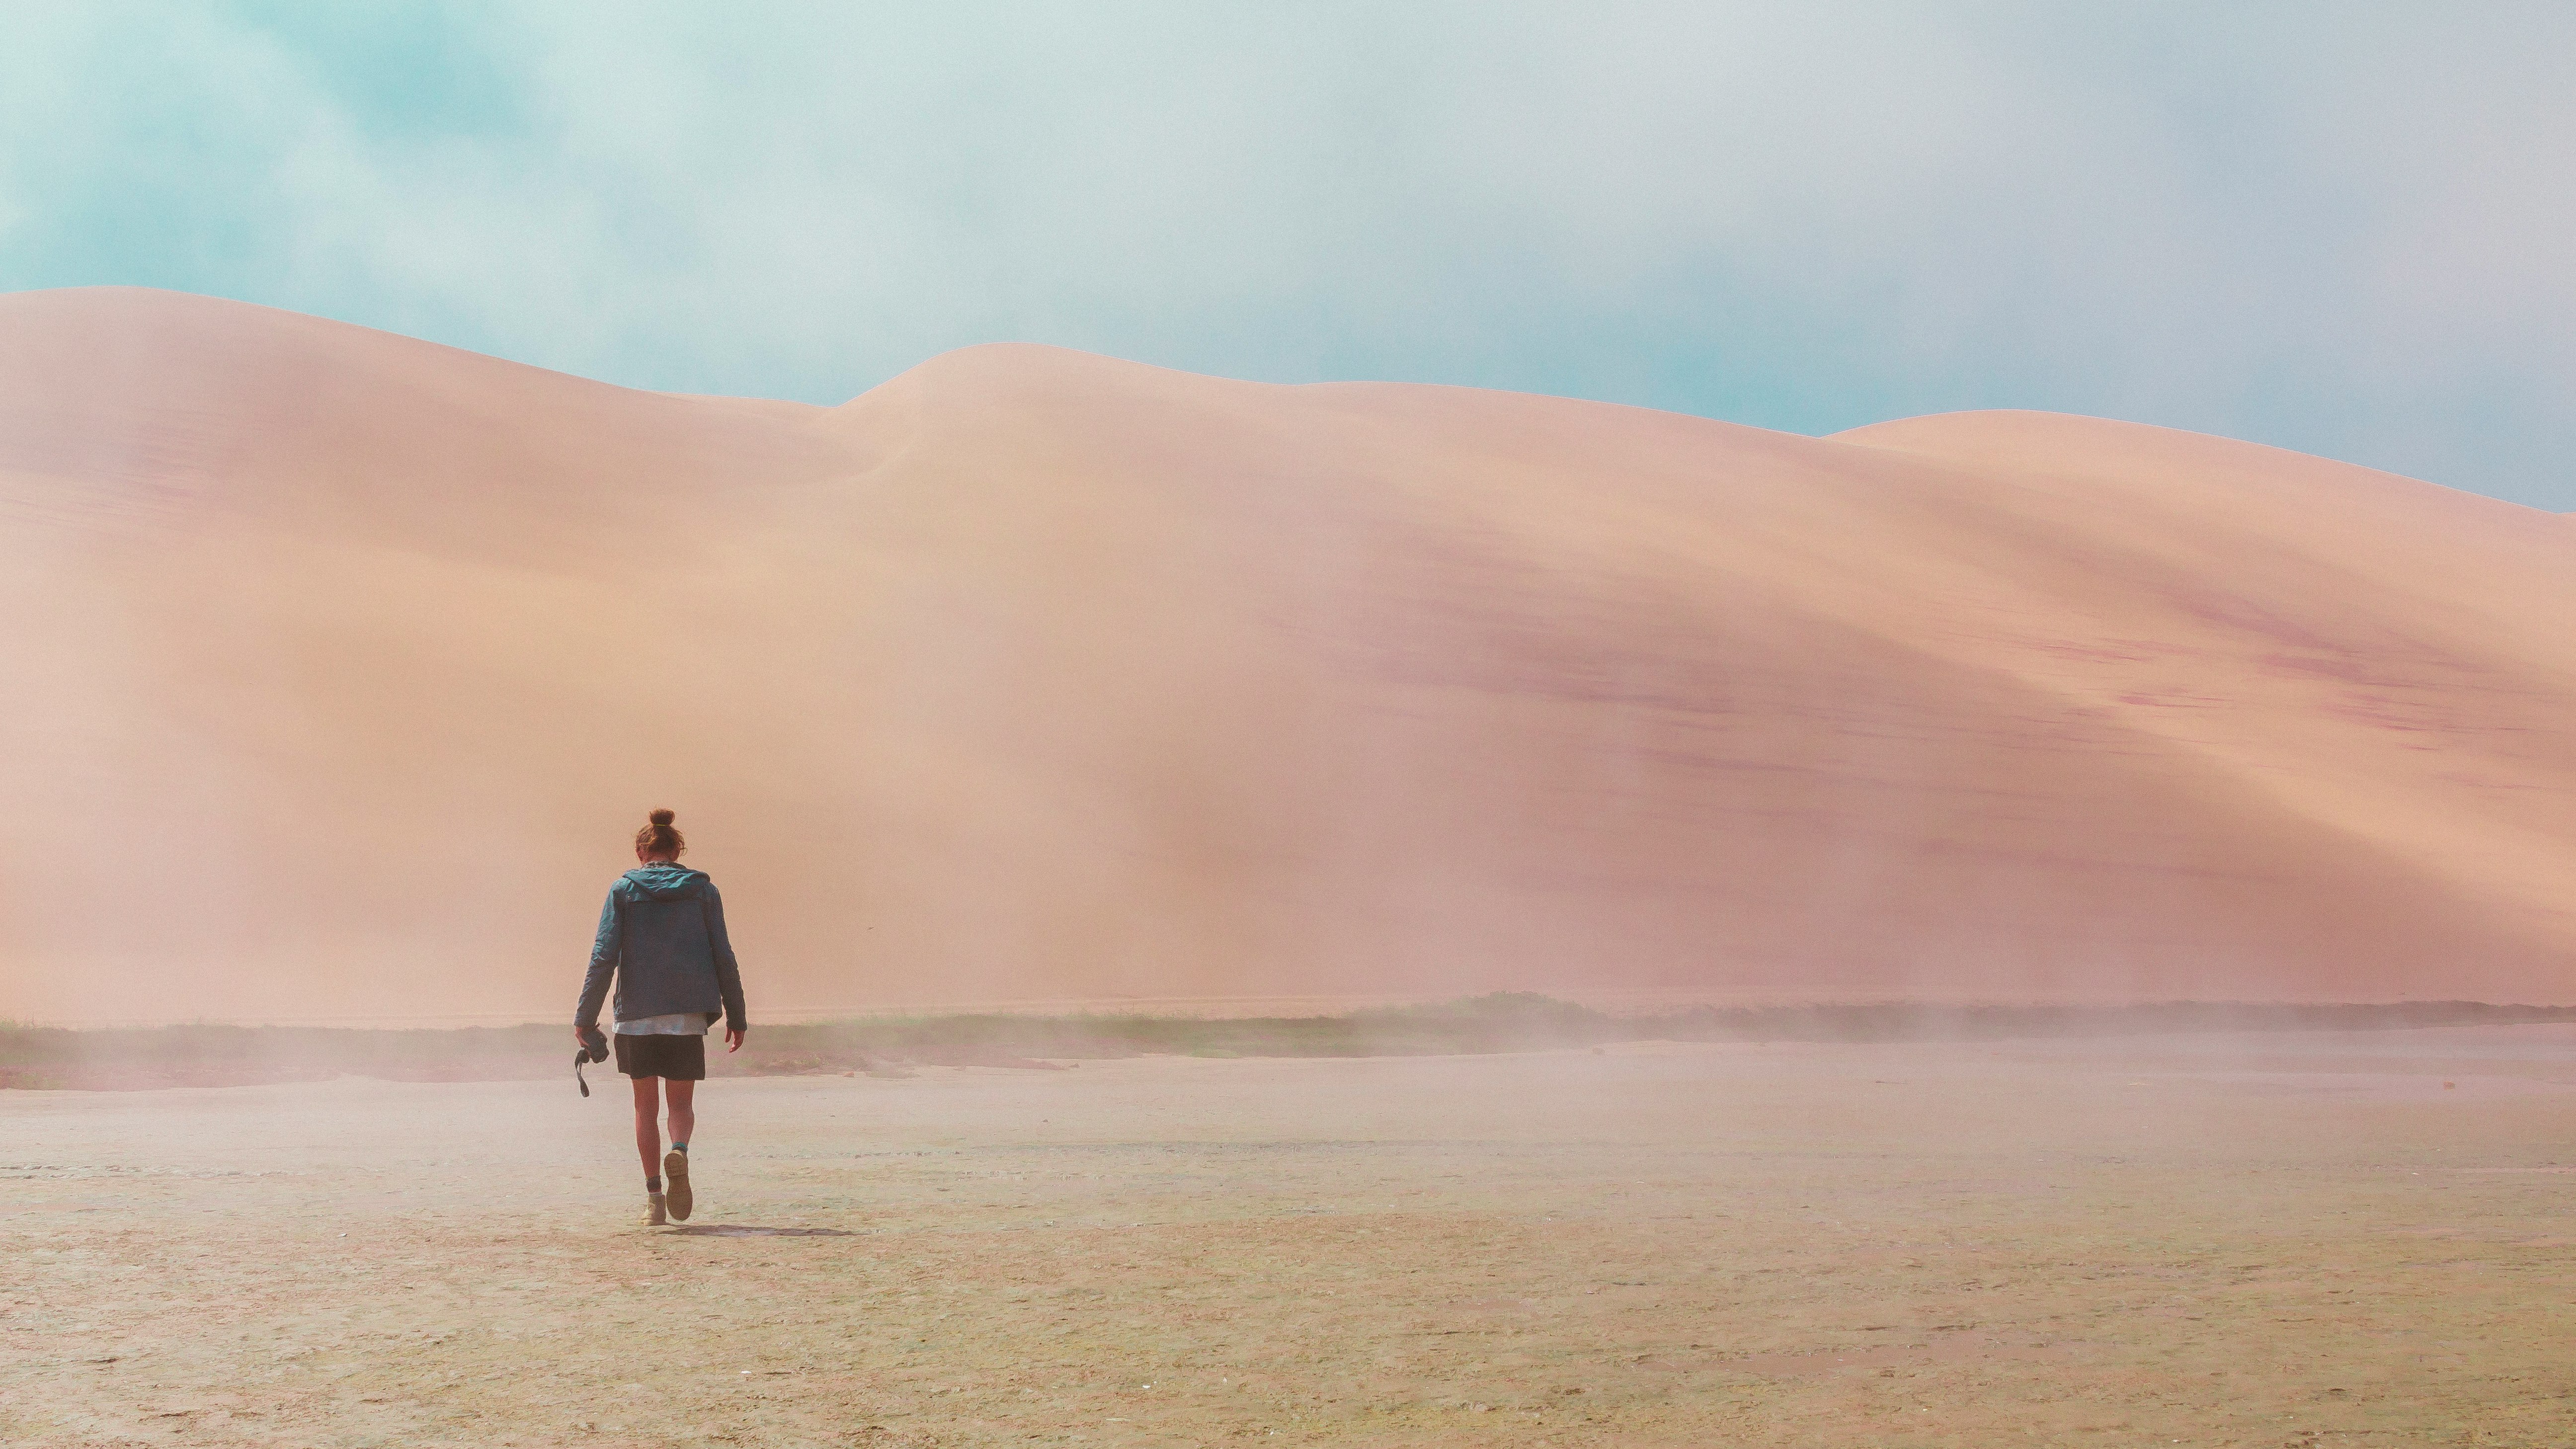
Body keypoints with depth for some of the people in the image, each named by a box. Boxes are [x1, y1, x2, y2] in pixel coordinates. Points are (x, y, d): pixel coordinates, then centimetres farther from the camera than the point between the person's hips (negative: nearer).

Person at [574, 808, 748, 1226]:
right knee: (681, 1103, 9)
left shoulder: (624, 890, 3)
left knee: (646, 1107, 11)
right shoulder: (702, 890, 6)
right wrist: (736, 1015, 10)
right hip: (688, 1015, 0)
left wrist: (585, 1016, 1)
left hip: (636, 1015, 0)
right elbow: (723, 958, 4)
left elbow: (604, 956, -4)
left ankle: (654, 1197, 4)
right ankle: (680, 1151, -24)